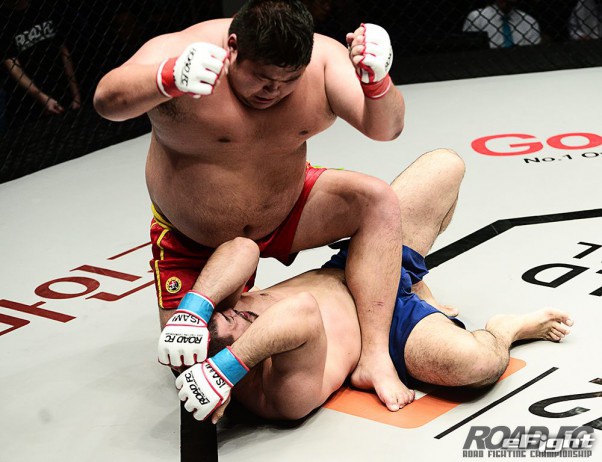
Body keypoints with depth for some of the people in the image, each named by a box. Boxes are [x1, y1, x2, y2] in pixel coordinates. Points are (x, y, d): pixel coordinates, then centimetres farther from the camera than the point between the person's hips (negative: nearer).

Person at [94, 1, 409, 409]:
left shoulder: (324, 58, -19)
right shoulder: (182, 51, -29)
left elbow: (386, 128, -25)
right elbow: (107, 101, -44)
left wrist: (376, 80, -48)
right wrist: (170, 79, -65)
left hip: (286, 213, 2)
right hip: (193, 241, -2)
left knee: (378, 200, -22)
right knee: (187, 357, -4)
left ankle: (375, 358, -21)